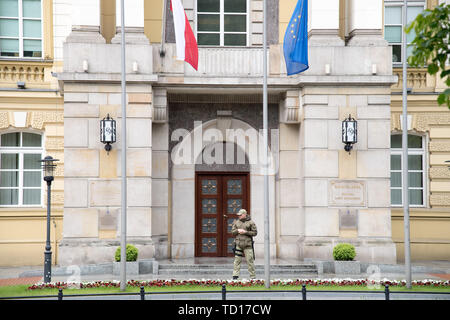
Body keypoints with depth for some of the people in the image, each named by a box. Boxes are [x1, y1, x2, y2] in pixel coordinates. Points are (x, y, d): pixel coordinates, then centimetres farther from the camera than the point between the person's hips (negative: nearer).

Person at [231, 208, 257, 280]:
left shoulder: (250, 222, -1)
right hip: (238, 244, 3)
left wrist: (245, 232, -12)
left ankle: (253, 276, 5)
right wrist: (238, 231, -9)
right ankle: (235, 275, 3)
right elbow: (232, 231, 12)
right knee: (237, 260, 0)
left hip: (247, 245, -3)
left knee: (250, 260, -2)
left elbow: (255, 233, -3)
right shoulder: (236, 222, 12)